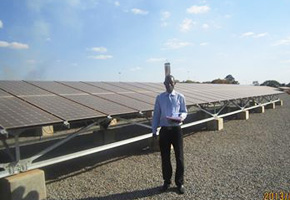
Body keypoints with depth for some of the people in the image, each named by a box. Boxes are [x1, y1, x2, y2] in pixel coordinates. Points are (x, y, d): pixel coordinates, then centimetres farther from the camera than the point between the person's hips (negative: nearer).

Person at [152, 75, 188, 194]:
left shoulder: (180, 97, 0)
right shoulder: (159, 98, 5)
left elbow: (184, 111, 6)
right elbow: (156, 114, 7)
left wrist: (181, 117, -18)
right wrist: (154, 130, 5)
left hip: (176, 129, -1)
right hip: (164, 130, 2)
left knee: (179, 157, 7)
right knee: (165, 157, 11)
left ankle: (179, 182, 25)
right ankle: (167, 181, 30)